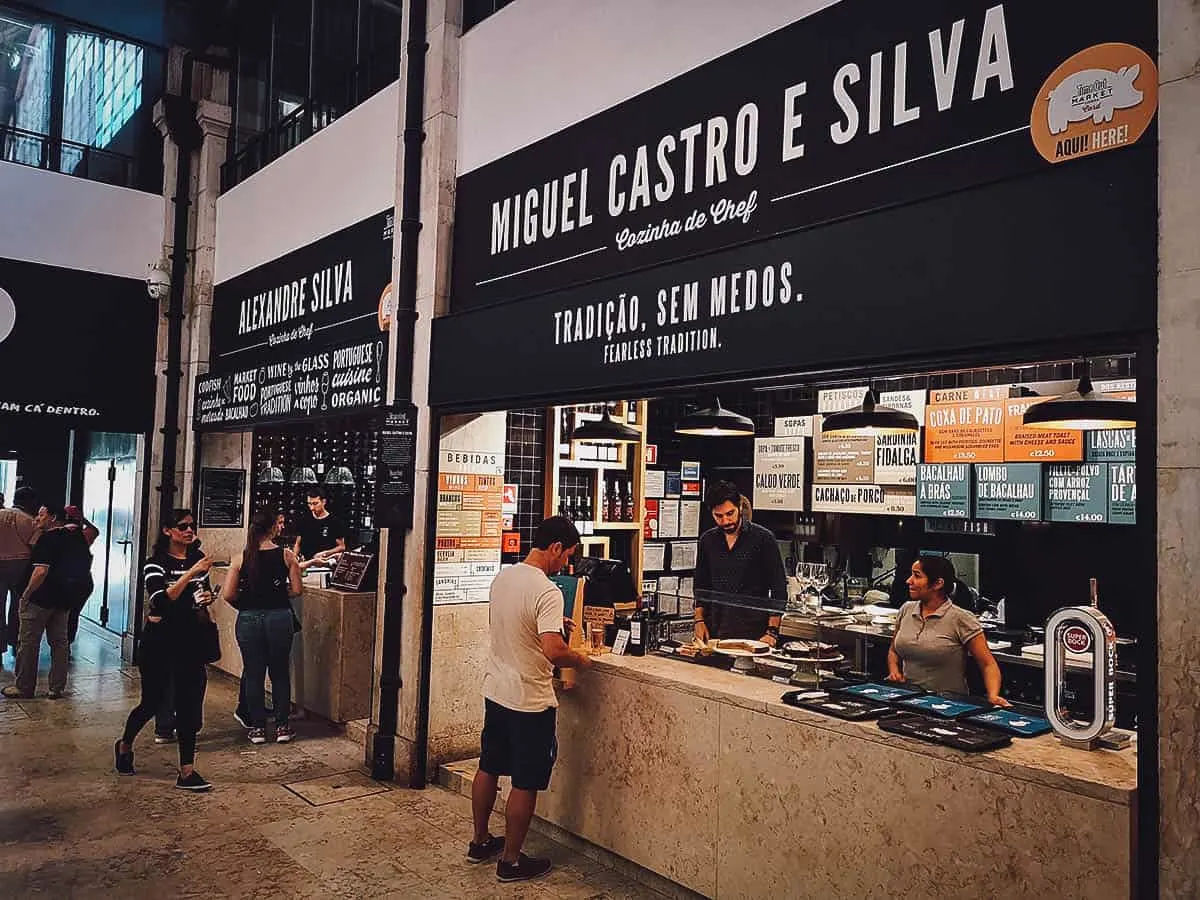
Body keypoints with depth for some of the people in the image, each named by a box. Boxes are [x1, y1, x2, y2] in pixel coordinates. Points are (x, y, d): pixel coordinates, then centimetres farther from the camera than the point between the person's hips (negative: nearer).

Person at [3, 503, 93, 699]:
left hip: (41, 597, -7)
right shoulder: (76, 534, 5)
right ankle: (57, 688, 14)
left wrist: (26, 593, -15)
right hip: (66, 599, 7)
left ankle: (24, 687, 13)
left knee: (29, 642, 6)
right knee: (59, 641, 11)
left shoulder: (48, 538, -17)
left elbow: (41, 571, -25)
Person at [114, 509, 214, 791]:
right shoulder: (155, 564, -11)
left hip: (190, 638, 4)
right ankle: (125, 744, 41)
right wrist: (191, 573, -33)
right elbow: (161, 600, -26)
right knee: (153, 702, 10)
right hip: (160, 639, -4)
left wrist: (207, 597, -2)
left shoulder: (198, 558, 4)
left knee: (189, 704, 2)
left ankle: (187, 771, 8)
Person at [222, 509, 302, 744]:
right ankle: (282, 726, 18)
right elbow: (296, 590, -6)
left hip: (249, 619, 1)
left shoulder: (241, 558, -4)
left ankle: (257, 727, 19)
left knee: (253, 674, 12)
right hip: (279, 617, 0)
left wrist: (244, 606, 12)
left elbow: (228, 594, -6)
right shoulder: (286, 555, -7)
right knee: (280, 673, 12)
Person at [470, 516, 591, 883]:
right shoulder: (547, 592, -24)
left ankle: (480, 842, 37)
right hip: (529, 702, -8)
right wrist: (580, 660, -13)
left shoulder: (502, 578, 2)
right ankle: (511, 861, 18)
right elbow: (553, 651, -32)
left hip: (495, 691, 8)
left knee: (488, 769, 21)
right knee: (525, 785, 7)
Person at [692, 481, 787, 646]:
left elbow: (779, 590, -5)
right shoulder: (707, 540, 7)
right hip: (714, 631, 4)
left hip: (753, 632, -4)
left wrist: (772, 632, -10)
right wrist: (699, 621, 4)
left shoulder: (763, 538, -6)